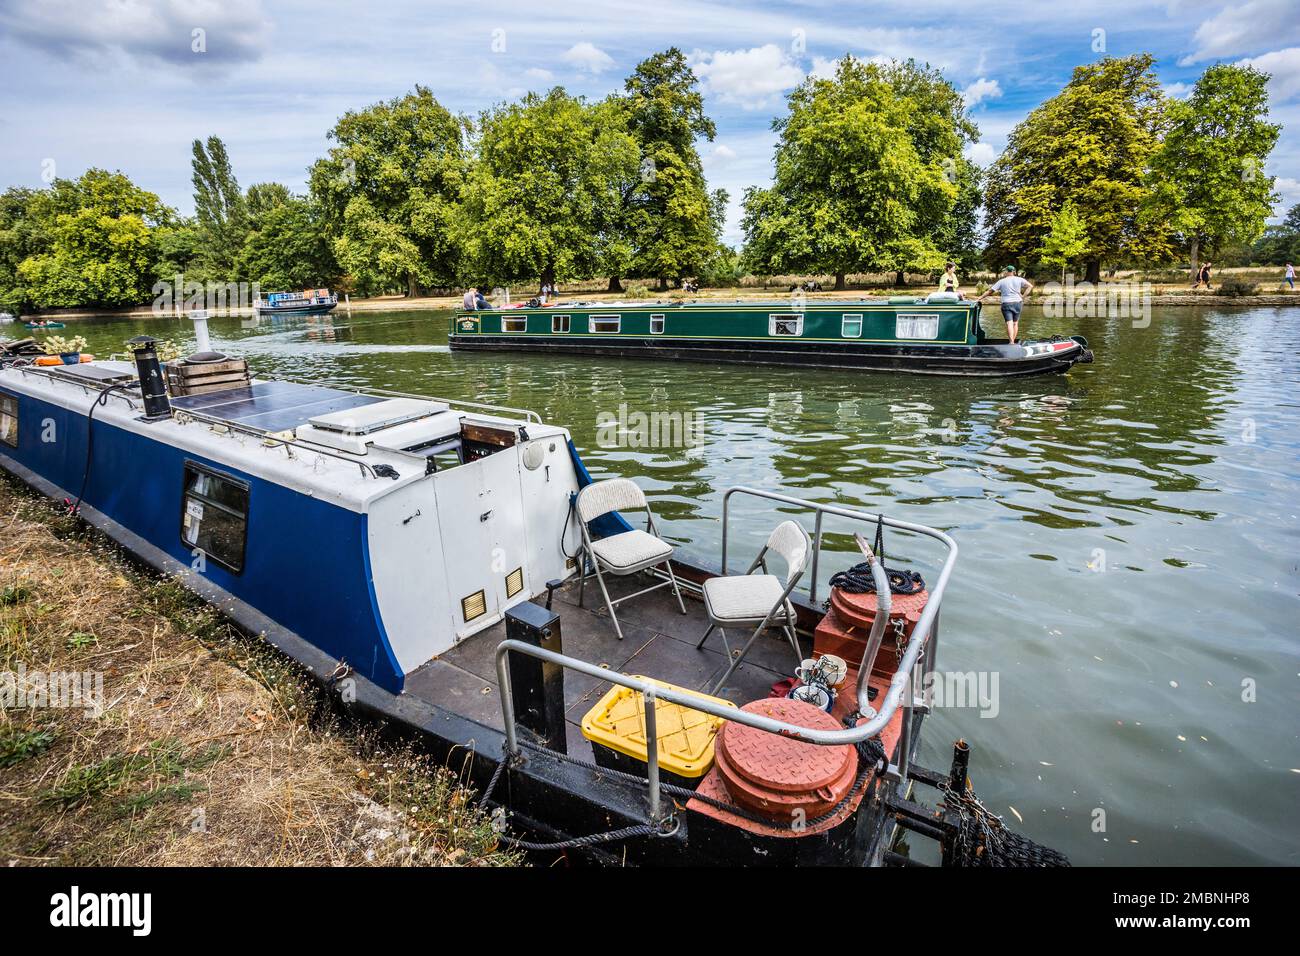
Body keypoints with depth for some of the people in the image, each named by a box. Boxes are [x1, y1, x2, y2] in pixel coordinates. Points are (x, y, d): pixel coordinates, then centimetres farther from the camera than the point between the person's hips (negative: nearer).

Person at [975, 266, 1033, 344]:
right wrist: (1023, 296, 1)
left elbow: (990, 291, 1)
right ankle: (1013, 341, 14)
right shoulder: (1019, 280, 6)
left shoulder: (1001, 281, 1)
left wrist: (980, 298, 7)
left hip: (1006, 303, -2)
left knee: (1009, 323, -11)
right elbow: (1030, 286, -2)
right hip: (1017, 302, 2)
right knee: (1015, 323, 14)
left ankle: (1011, 342, -25)